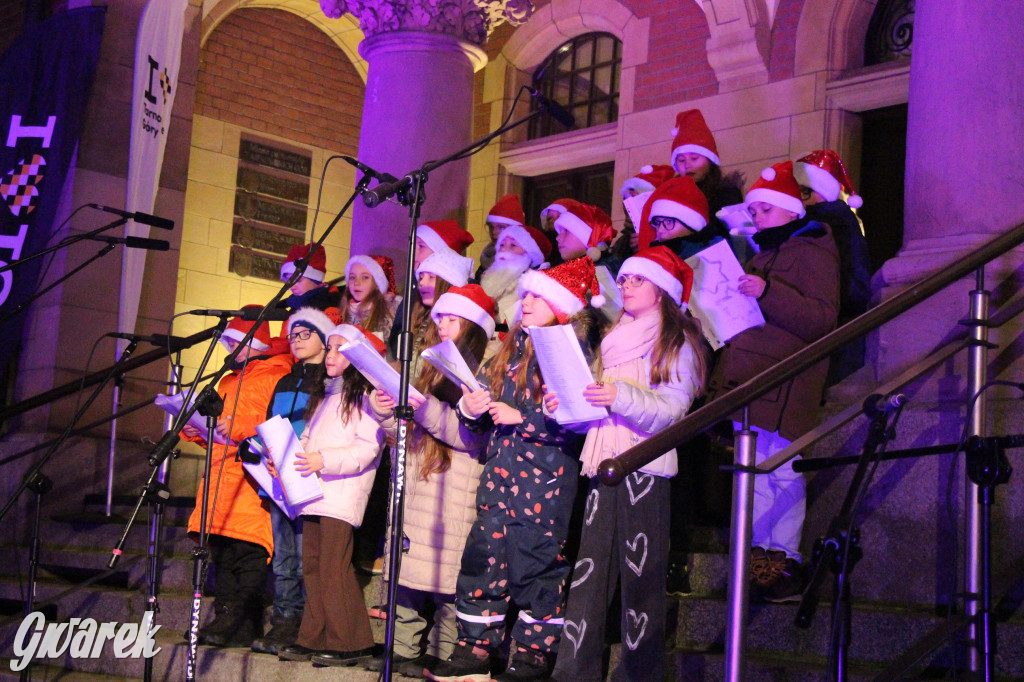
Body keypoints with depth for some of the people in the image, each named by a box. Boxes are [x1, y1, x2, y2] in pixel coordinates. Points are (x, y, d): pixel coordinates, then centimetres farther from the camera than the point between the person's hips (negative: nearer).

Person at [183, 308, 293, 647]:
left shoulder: (276, 377, 0)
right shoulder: (228, 382, 27)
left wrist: (240, 429, -19)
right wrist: (197, 431, 14)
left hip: (253, 478, -9)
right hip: (221, 473, 9)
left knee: (247, 551, -13)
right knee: (221, 551, 5)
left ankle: (242, 625, -13)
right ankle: (224, 619, 7)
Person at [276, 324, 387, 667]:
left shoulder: (363, 396, -4)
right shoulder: (323, 396, 24)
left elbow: (368, 448, -14)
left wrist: (324, 461, -22)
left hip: (342, 494, -8)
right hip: (314, 493, 9)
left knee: (334, 568, -11)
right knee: (312, 567, 6)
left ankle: (349, 643, -6)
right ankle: (314, 640, 10)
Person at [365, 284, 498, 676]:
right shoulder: (434, 371, 22)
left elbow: (474, 437, -14)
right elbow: (407, 435, 23)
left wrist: (426, 409, -18)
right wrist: (386, 412, 5)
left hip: (456, 492, -7)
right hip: (416, 484, 7)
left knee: (447, 578, -7)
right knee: (408, 573, 5)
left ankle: (443, 654, -1)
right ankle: (405, 650, 10)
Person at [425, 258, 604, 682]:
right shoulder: (512, 349, 18)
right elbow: (486, 390, 21)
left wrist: (520, 417, -17)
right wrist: (471, 407, -1)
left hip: (546, 475, -7)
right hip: (501, 468, 7)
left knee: (536, 559, -3)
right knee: (484, 555, 5)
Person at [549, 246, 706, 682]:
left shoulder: (678, 342, 3)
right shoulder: (613, 340, 23)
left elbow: (674, 409, -10)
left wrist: (622, 396, -23)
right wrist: (562, 405, 6)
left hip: (646, 467, -5)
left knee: (641, 573, -7)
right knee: (589, 569, -1)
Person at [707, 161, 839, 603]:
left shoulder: (811, 252, -3)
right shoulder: (762, 255, 26)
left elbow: (822, 320, -17)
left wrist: (767, 293, -25)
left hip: (783, 383, -9)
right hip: (747, 380, 9)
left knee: (782, 472, -11)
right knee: (755, 472, 7)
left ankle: (785, 565, -9)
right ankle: (760, 560, 10)